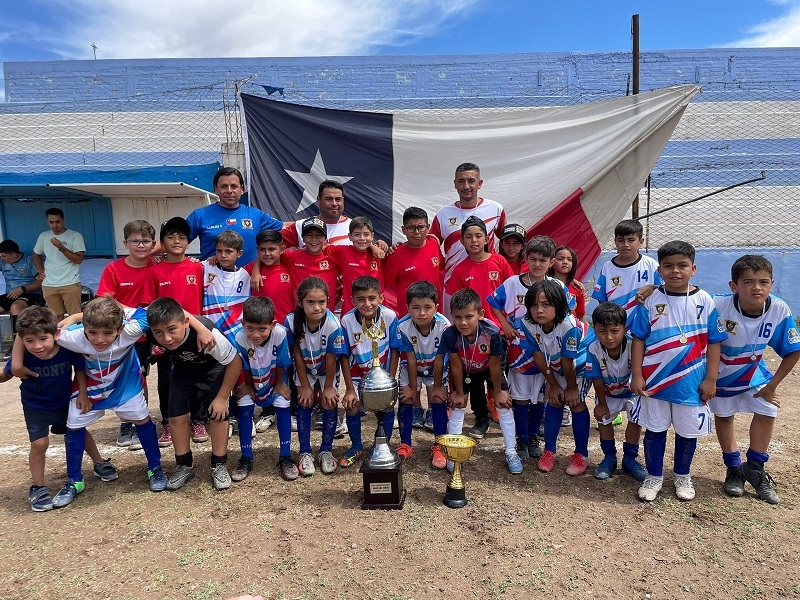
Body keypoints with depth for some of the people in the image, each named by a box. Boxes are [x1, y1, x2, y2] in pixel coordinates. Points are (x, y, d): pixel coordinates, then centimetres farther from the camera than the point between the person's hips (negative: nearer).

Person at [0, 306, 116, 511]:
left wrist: (82, 394, -18)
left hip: (65, 402, 1)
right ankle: (37, 487, 13)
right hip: (35, 407, -1)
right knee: (39, 443, -9)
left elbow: (80, 370, -14)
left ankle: (99, 464, 40)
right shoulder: (23, 356, -31)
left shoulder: (68, 349, -32)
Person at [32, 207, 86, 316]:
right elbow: (36, 255, 26)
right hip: (49, 285, 4)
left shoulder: (75, 236, -4)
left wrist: (61, 247, -19)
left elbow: (79, 259, -10)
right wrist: (40, 271, 11)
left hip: (70, 283, -4)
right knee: (56, 317, 7)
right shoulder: (43, 236, 10)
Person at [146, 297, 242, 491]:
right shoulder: (152, 336, -35)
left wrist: (222, 397, -22)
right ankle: (184, 465, 18)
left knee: (218, 413, -9)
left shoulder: (208, 333, -43)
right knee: (176, 416, -2)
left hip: (212, 368, -3)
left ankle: (219, 465, 9)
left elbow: (235, 362, -29)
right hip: (183, 369, 3)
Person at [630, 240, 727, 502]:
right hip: (655, 380, 0)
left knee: (688, 430, 15)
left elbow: (713, 342, -1)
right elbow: (639, 339, -3)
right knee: (655, 429, 12)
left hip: (691, 382, 1)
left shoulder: (704, 301, -5)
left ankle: (682, 475, 37)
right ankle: (654, 476, 30)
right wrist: (636, 375, -6)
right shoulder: (650, 301, -5)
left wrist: (711, 379, -3)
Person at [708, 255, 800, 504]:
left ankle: (755, 469, 21)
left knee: (767, 412, -1)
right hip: (720, 373, -2)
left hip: (753, 372, 2)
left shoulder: (779, 310, -24)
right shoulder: (718, 307, -35)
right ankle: (734, 469, 31)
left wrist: (771, 386, -8)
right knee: (723, 416, 10)